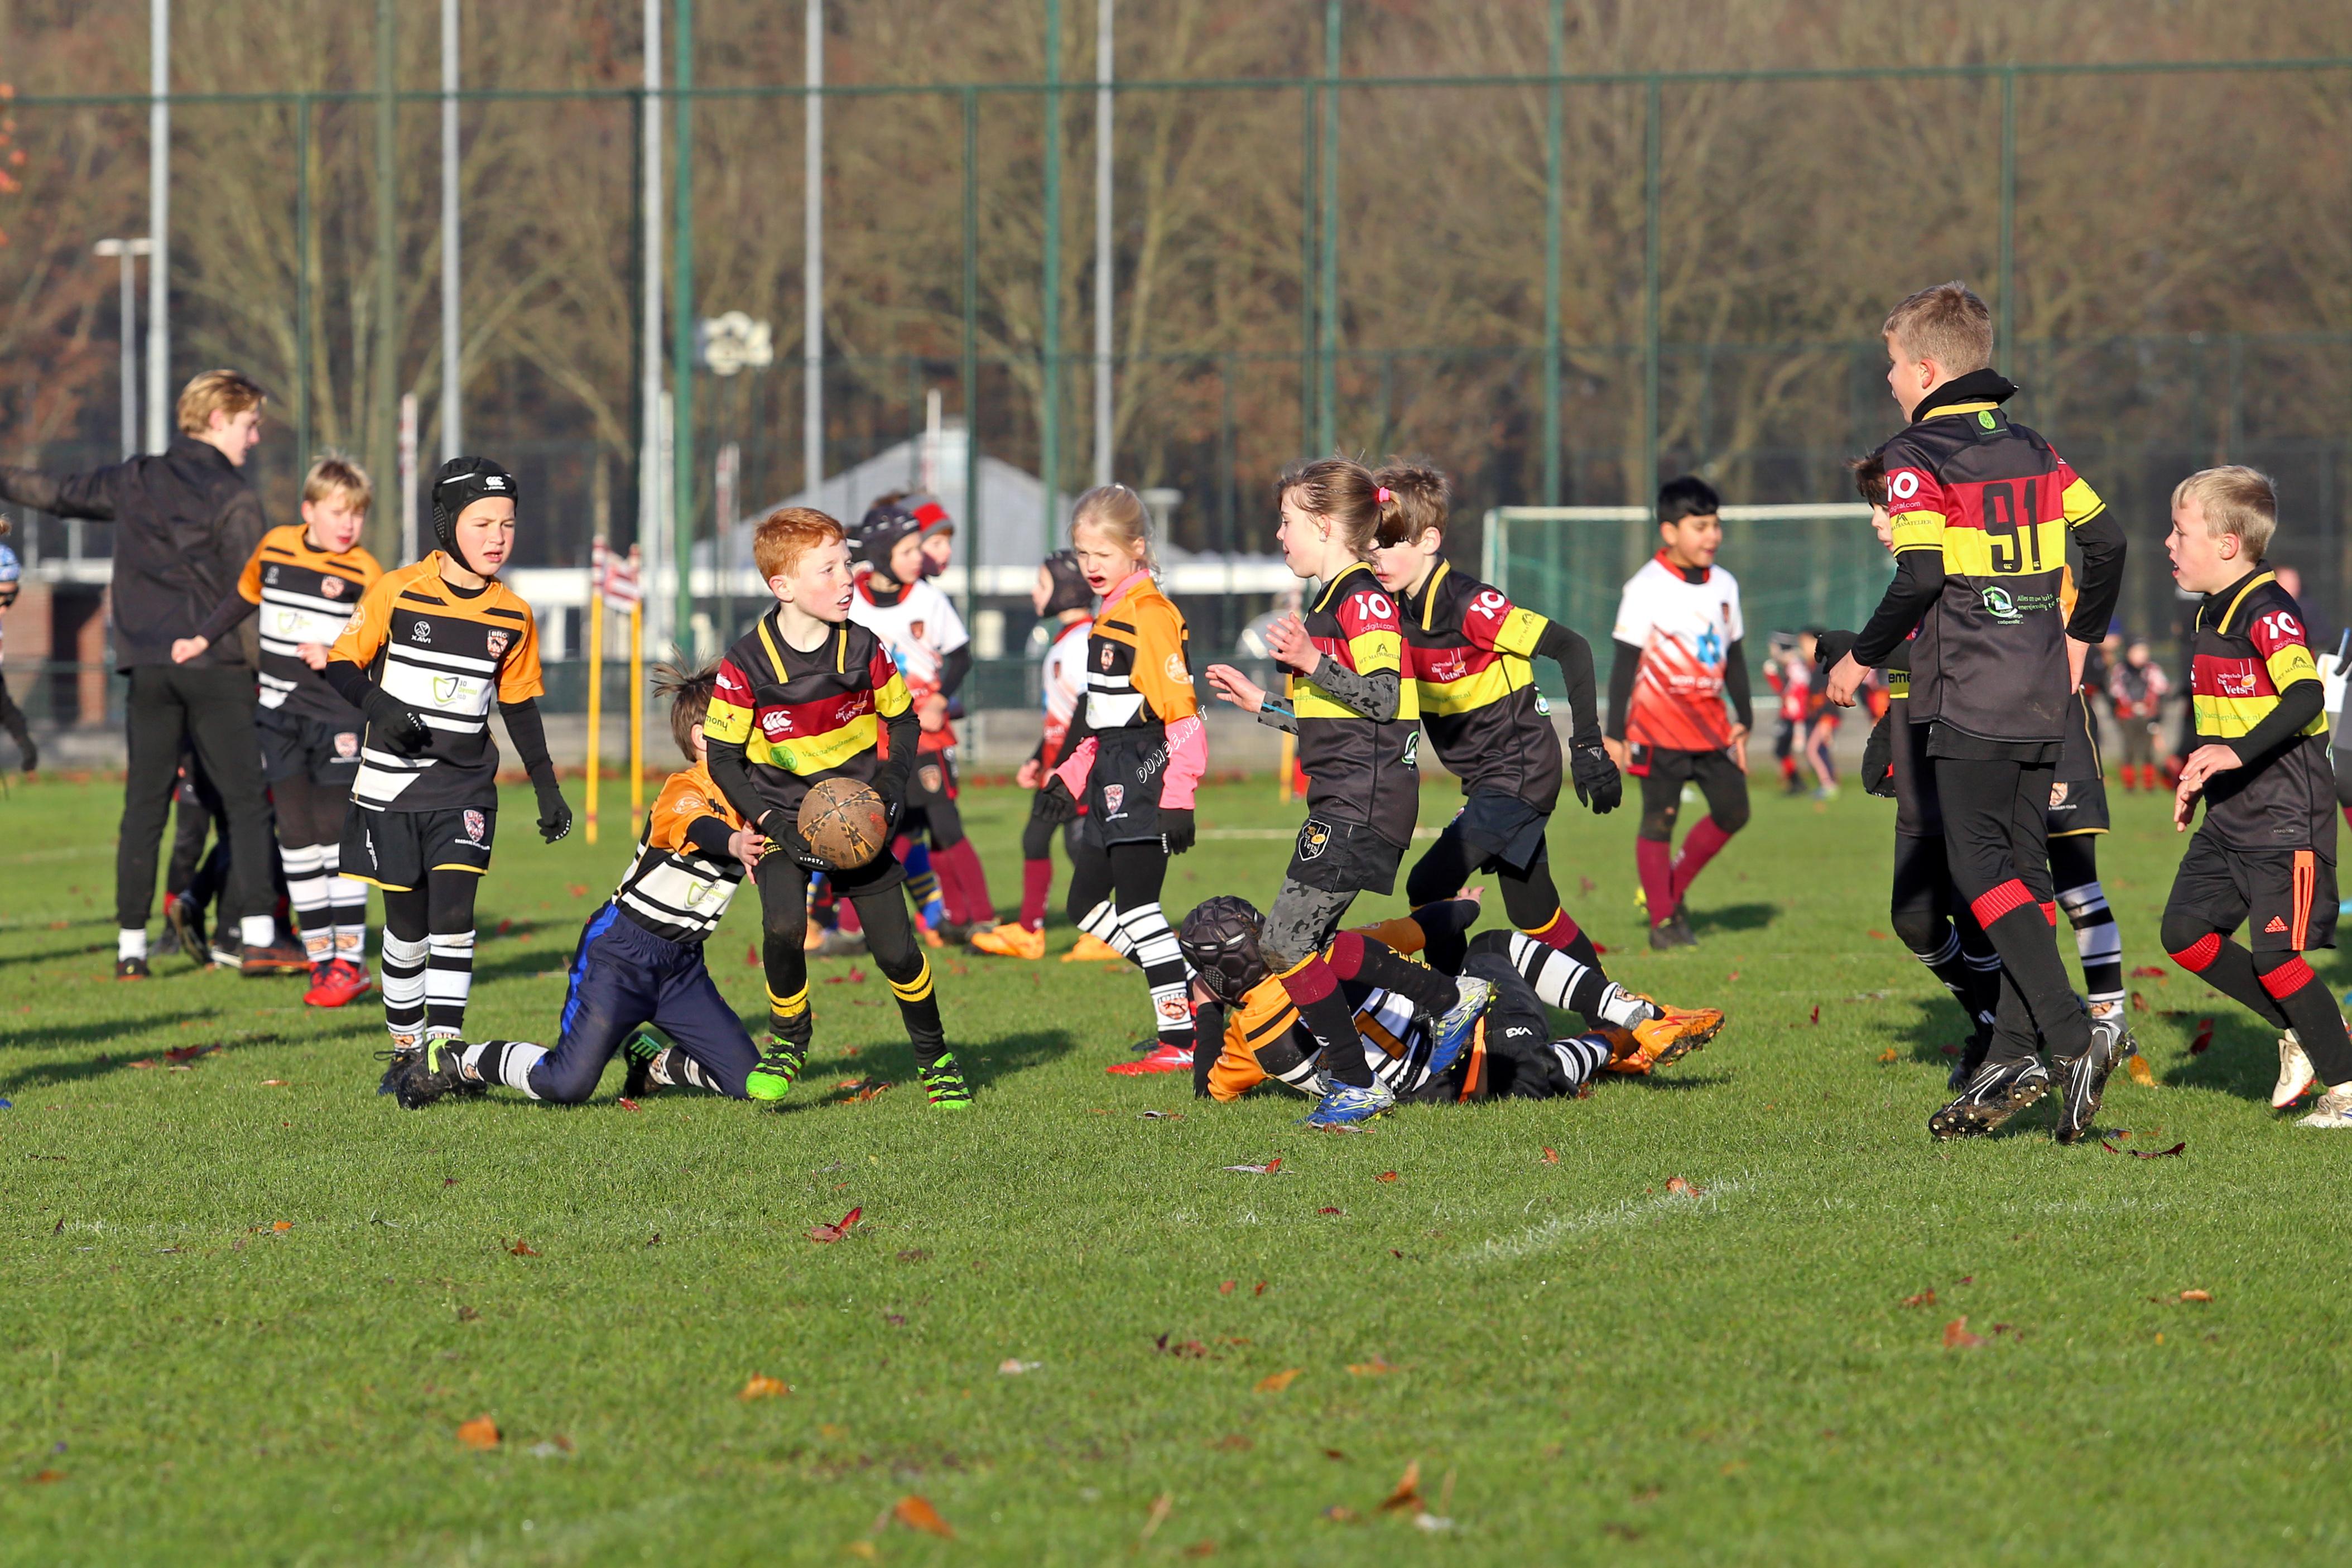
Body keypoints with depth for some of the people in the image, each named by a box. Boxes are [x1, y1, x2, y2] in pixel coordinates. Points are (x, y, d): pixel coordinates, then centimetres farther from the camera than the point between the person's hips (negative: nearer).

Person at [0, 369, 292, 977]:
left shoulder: (133, 480, 10)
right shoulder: (234, 498, -5)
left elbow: (57, 494, 21)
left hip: (146, 669, 5)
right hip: (215, 665, -5)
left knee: (144, 806, 8)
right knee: (246, 801, -2)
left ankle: (130, 946, 6)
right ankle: (256, 937, -12)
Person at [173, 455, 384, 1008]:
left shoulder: (364, 573, -8)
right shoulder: (275, 547, 5)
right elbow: (245, 597, 23)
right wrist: (202, 640, 19)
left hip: (340, 718, -4)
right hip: (281, 717, 4)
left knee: (335, 831, -7)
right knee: (296, 835, 2)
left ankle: (350, 960, -1)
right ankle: (319, 957, 7)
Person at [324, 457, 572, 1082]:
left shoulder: (513, 617, 2)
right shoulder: (397, 592, -7)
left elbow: (519, 704, 13)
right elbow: (341, 664, -2)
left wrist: (546, 787, 12)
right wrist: (377, 705, -22)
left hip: (465, 789, 1)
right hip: (392, 784, -1)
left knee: (453, 913, -14)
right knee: (405, 924, 5)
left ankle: (446, 1048, -11)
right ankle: (405, 1048, 19)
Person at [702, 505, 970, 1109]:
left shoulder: (863, 650, -8)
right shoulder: (746, 665, -15)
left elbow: (902, 721, 9)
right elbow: (723, 759, -7)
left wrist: (892, 784, -8)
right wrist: (770, 822, -17)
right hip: (783, 811, -2)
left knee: (895, 947, -2)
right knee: (783, 926, -25)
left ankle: (934, 1055, 22)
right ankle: (789, 1038, 2)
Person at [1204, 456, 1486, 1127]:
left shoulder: (1363, 598, -11)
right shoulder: (1332, 602, 20)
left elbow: (1383, 699, -21)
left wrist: (1312, 662, -30)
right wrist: (1260, 703, 27)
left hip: (1363, 806, -11)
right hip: (1344, 802, 11)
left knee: (1285, 944, -9)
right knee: (1304, 947, 12)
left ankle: (1354, 1086, 0)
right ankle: (1449, 998, 19)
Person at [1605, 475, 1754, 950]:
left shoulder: (1724, 586, 9)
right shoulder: (1646, 589, -9)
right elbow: (1624, 663, -8)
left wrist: (1743, 721, 16)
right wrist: (1614, 733, -10)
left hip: (1711, 726, 6)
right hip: (1660, 727, -6)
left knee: (1733, 811, 2)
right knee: (1660, 818, -5)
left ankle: (1673, 890, 19)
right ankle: (1662, 921, 2)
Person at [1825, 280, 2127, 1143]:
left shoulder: (1916, 458, -8)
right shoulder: (2032, 449, 14)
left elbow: (1921, 576, -18)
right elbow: (2105, 540, 15)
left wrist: (1862, 657, -6)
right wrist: (2079, 637, 27)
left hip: (1971, 697, -7)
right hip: (2042, 694, 7)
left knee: (1982, 868, -8)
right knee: (2023, 867, 9)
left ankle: (2072, 1040, -20)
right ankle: (2013, 1055, 7)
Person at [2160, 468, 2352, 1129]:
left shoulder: (2268, 611, -17)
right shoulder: (2212, 614, 13)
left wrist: (2239, 752, -40)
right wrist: (2195, 776, 26)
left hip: (2285, 814, -10)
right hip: (2229, 816, 10)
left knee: (2274, 956, -10)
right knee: (2185, 932, 5)